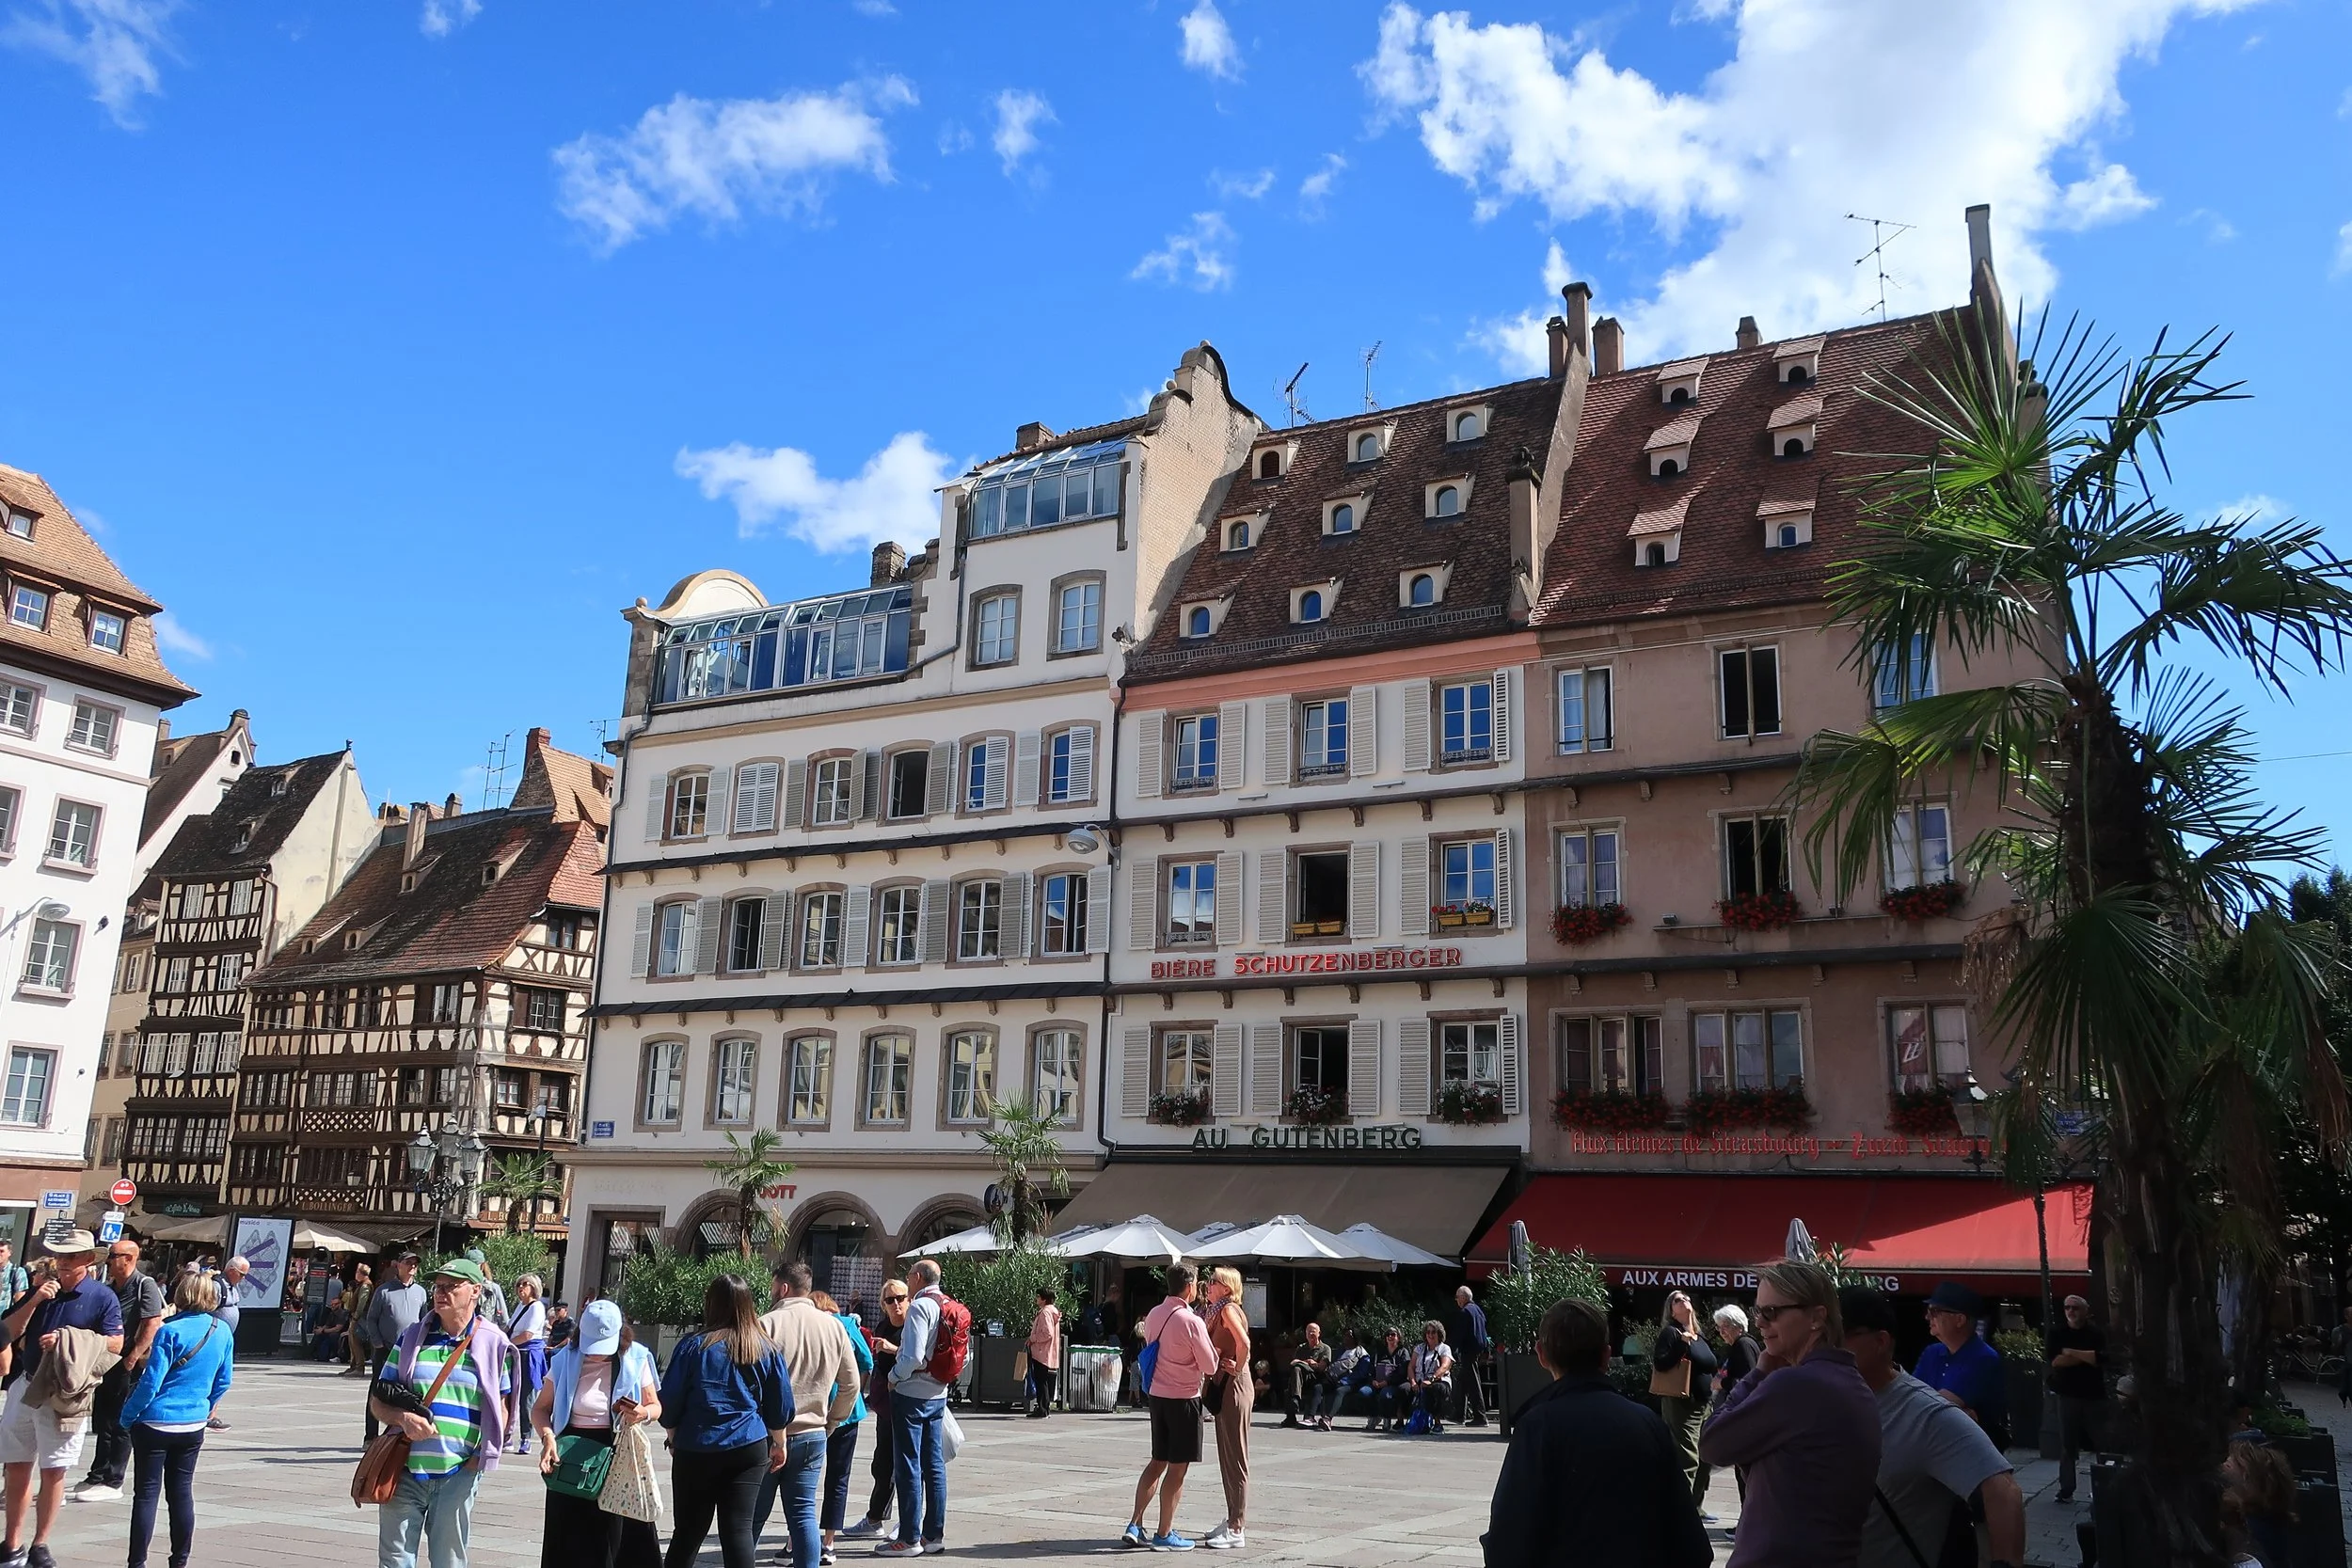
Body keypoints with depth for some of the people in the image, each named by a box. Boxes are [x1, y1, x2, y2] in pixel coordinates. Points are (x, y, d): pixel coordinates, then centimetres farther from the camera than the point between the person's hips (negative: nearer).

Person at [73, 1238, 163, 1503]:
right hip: (107, 1364, 9)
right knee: (102, 1422, 15)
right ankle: (96, 1477, 25)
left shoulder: (145, 1286, -12)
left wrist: (133, 1358, -21)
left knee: (121, 1425, -1)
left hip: (130, 1366, -8)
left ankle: (112, 1483, 5)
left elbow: (153, 1325, -19)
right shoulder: (109, 1289, 14)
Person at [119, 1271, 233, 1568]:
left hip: (155, 1423, -4)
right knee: (182, 1492, 12)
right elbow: (223, 1382, 9)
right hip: (193, 1425, 5)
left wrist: (128, 1415, -4)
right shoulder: (223, 1331, 1)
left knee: (146, 1494, 3)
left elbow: (151, 1381, -16)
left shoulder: (170, 1331, -15)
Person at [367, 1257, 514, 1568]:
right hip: (405, 1470, 1)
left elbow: (501, 1407, 5)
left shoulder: (493, 1344, 0)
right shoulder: (410, 1337, 4)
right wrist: (404, 1418, -14)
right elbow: (378, 1400, 7)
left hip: (459, 1474, -1)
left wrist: (482, 1455, -7)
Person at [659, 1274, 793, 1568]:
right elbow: (780, 1405, 8)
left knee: (688, 1530, 10)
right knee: (738, 1528, -1)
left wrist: (674, 1439, 17)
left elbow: (669, 1402, 1)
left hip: (695, 1450, -1)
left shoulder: (694, 1345, -4)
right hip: (749, 1448, 1)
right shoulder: (765, 1348, 3)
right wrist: (779, 1444, 21)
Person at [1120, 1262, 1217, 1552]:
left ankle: (1134, 1525, 15)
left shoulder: (1153, 1315, 5)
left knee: (1158, 1462, 17)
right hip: (1183, 1398, -7)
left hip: (1156, 1395, 7)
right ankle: (1164, 1535, 8)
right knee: (1177, 1468, 2)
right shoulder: (1191, 1321, -17)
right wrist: (1212, 1346, 9)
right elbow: (1209, 1366, -11)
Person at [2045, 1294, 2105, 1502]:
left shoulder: (2096, 1332, 0)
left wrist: (2072, 1353, -10)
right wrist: (2086, 1357, -10)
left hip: (2095, 1395, -1)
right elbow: (2055, 1361, -9)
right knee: (2067, 1445, 2)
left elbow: (2101, 1358, -15)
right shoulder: (2058, 1333, 4)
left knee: (2102, 1442, 0)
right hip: (2068, 1395, 1)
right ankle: (2066, 1490, 7)